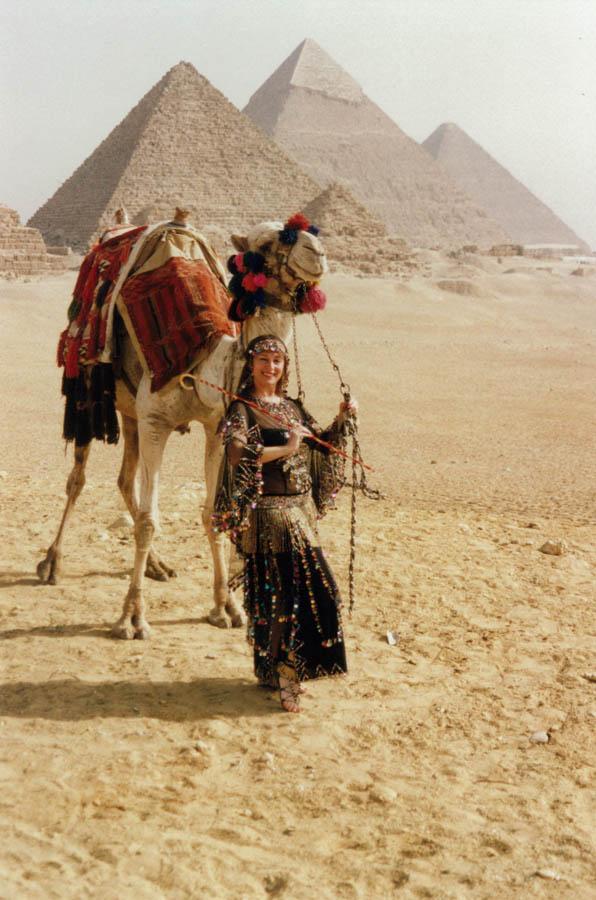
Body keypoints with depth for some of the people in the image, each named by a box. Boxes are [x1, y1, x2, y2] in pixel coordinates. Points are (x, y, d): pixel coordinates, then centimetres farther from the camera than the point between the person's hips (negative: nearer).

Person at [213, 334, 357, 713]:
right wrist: (286, 449, -24)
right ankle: (282, 674, 5)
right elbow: (237, 452, -26)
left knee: (315, 588, 11)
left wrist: (341, 420, 8)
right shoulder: (243, 408, -8)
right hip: (269, 513, -8)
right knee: (284, 592, -8)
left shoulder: (292, 407, 15)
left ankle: (285, 670, 26)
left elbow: (323, 444, 25)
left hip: (301, 511, 8)